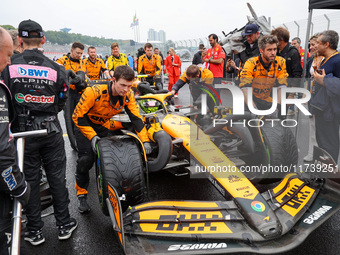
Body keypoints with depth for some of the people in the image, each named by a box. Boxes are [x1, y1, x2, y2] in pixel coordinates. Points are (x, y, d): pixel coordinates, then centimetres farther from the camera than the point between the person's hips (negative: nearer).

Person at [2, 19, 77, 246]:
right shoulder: (56, 69, -6)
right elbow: (61, 102, 1)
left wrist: (21, 115, 13)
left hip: (23, 132, 0)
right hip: (51, 130, 1)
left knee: (30, 180, 12)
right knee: (57, 177, 12)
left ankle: (35, 231, 25)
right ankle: (64, 225, 24)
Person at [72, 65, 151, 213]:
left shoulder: (128, 95, -21)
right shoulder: (94, 92, -35)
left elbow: (136, 117, -15)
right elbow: (78, 116, -27)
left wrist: (145, 140, -23)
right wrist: (92, 136, -32)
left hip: (104, 126, 5)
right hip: (85, 124, -4)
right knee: (86, 159, -15)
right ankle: (82, 195, 5)